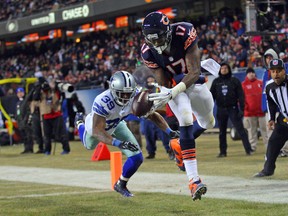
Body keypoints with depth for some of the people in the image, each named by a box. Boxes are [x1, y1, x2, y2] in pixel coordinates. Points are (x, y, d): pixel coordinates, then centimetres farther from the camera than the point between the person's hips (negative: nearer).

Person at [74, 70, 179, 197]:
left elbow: (152, 115, -22)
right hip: (96, 125, -3)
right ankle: (80, 122, 64)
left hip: (116, 125, 3)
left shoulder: (135, 97, -34)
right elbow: (97, 131, -49)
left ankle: (121, 185, 20)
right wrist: (118, 143, -64)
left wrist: (169, 131, -36)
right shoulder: (102, 102, -48)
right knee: (89, 145, 30)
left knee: (137, 157, -9)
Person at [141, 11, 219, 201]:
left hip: (193, 81, 2)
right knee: (186, 121, -24)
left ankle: (181, 147, 45)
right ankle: (193, 180, -31)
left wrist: (172, 92, -46)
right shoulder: (148, 52, -25)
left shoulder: (184, 34, -34)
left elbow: (194, 73, -36)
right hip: (172, 84, -2)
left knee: (208, 123, 16)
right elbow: (164, 83, -20)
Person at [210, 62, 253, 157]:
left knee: (240, 129, -8)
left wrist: (241, 109, -9)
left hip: (233, 109, -3)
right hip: (221, 109, 3)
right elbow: (212, 96, 10)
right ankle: (223, 152, 14)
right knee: (222, 131, 7)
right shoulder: (216, 82, 9)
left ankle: (248, 149, -10)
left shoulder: (234, 81, 3)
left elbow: (240, 96, 0)